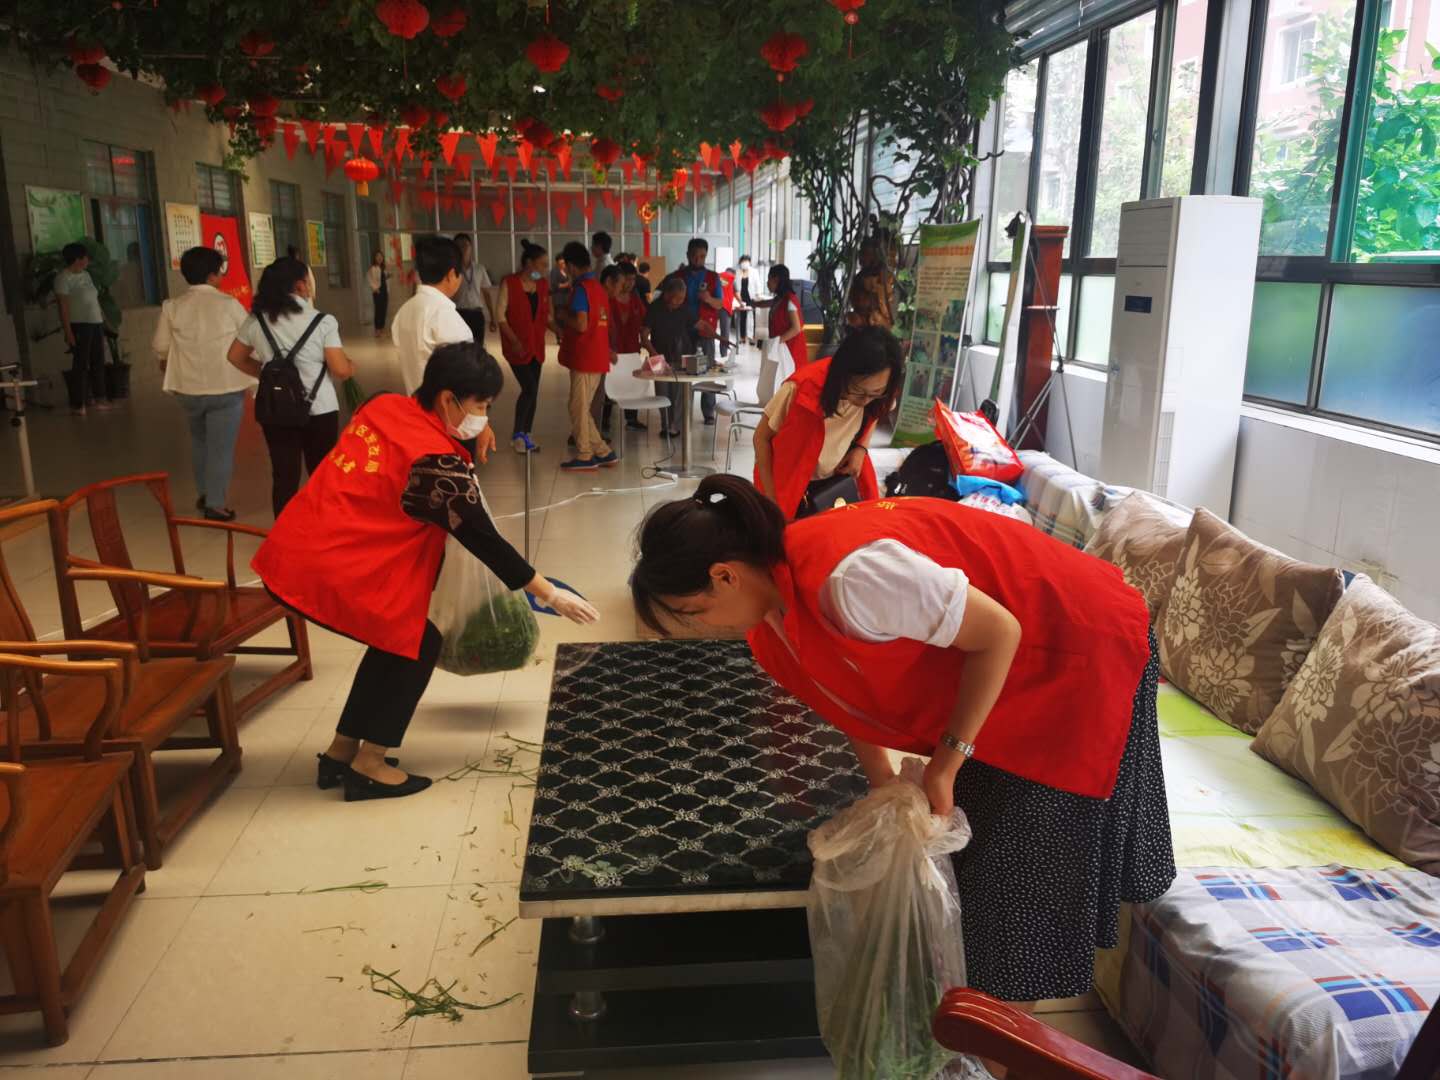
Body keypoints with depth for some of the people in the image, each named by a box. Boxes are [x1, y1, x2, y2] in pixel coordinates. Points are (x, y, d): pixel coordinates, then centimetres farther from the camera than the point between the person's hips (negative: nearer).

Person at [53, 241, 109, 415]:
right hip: (79, 326, -7)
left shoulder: (85, 274, 14)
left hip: (96, 323, 7)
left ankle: (98, 396, 23)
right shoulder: (63, 278, -10)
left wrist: (102, 322, 12)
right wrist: (68, 332, -18)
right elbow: (63, 306, -14)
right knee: (81, 364, -5)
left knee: (98, 362, 11)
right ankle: (77, 403, 0)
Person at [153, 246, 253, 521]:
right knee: (221, 445, 2)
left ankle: (204, 494, 33)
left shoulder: (172, 307, -2)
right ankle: (216, 504, 3)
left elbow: (159, 346, 3)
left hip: (188, 387, 4)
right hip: (226, 386, -4)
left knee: (200, 439, 24)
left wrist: (167, 362, 25)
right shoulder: (229, 304, -10)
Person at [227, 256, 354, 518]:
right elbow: (340, 370, -11)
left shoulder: (256, 320, 3)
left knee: (284, 477, 9)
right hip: (319, 410, -3)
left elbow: (236, 356, 14)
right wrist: (351, 366, 10)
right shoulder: (322, 321, -10)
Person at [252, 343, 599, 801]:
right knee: (417, 644, 7)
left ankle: (340, 754, 27)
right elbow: (484, 540, -11)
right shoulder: (437, 463, -16)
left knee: (396, 637, 20)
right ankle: (368, 767, 13)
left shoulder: (383, 406, 6)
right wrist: (551, 594, -4)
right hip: (328, 570, -8)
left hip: (295, 551, 8)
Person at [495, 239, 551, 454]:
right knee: (529, 388, -12)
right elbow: (500, 316, -10)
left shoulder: (543, 285, 6)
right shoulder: (509, 283, -10)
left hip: (537, 346, 6)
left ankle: (526, 435, 18)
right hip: (516, 346, -6)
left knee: (533, 392, 6)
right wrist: (515, 341, -20)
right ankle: (518, 434, 3)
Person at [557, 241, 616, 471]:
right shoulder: (599, 287, 13)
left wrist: (562, 317, -4)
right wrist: (566, 332, 23)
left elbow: (581, 325, -22)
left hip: (584, 358, -8)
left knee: (578, 408, 1)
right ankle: (603, 452, 15)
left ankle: (584, 456, 8)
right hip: (598, 356, 9)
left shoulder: (580, 288, -14)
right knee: (582, 408, 15)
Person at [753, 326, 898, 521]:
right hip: (789, 486, -3)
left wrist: (861, 449, -11)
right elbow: (762, 437, -17)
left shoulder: (879, 394, -19)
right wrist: (772, 498, -18)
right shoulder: (802, 390, -31)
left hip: (838, 480, 4)